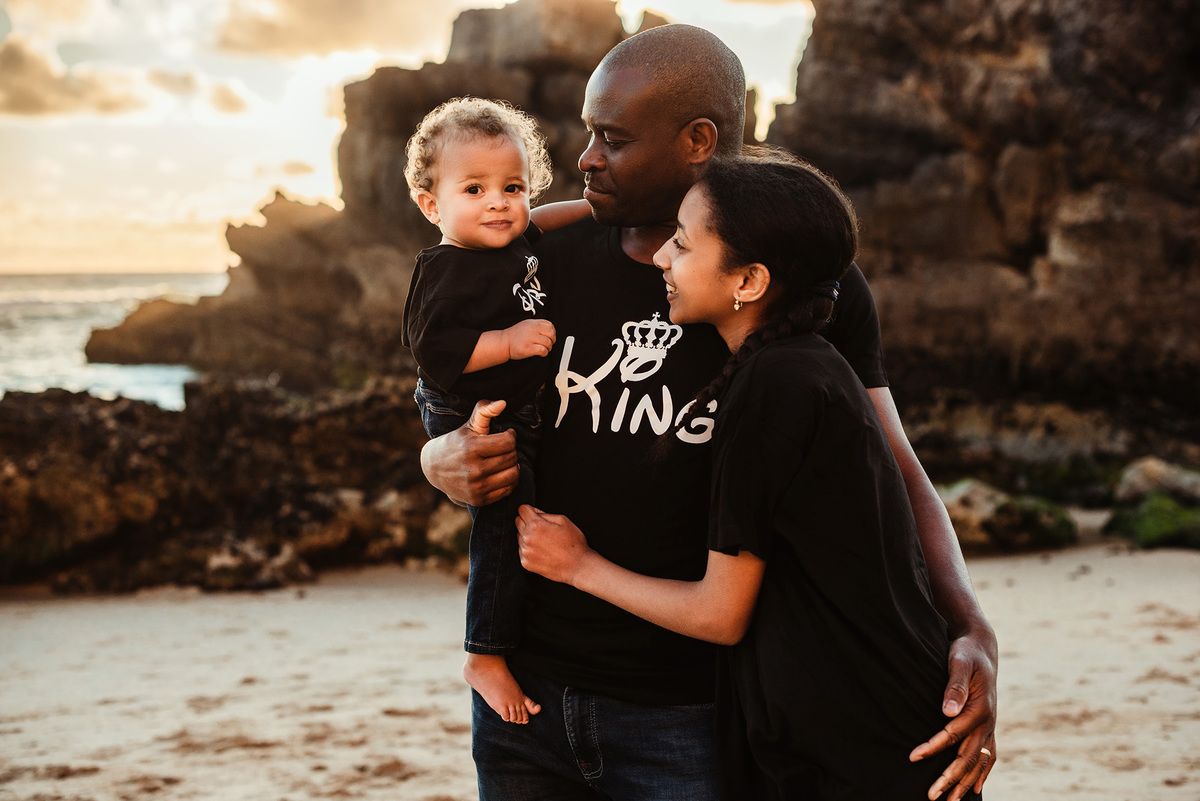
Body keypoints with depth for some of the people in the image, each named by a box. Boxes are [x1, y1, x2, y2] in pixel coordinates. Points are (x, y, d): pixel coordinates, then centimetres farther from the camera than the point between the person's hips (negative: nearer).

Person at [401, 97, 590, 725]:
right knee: (507, 527, -12)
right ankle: (485, 658, -1)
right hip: (475, 424, -10)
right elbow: (435, 350, -29)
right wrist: (509, 341, -30)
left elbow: (539, 221, 24)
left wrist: (599, 207, 14)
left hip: (517, 418, 10)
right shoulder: (447, 273, -23)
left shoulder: (511, 241, 4)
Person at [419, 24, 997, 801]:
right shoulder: (553, 263, 3)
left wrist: (970, 629, -17)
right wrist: (454, 464, -11)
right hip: (525, 689, 3)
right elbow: (443, 439, 13)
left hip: (687, 715, -3)